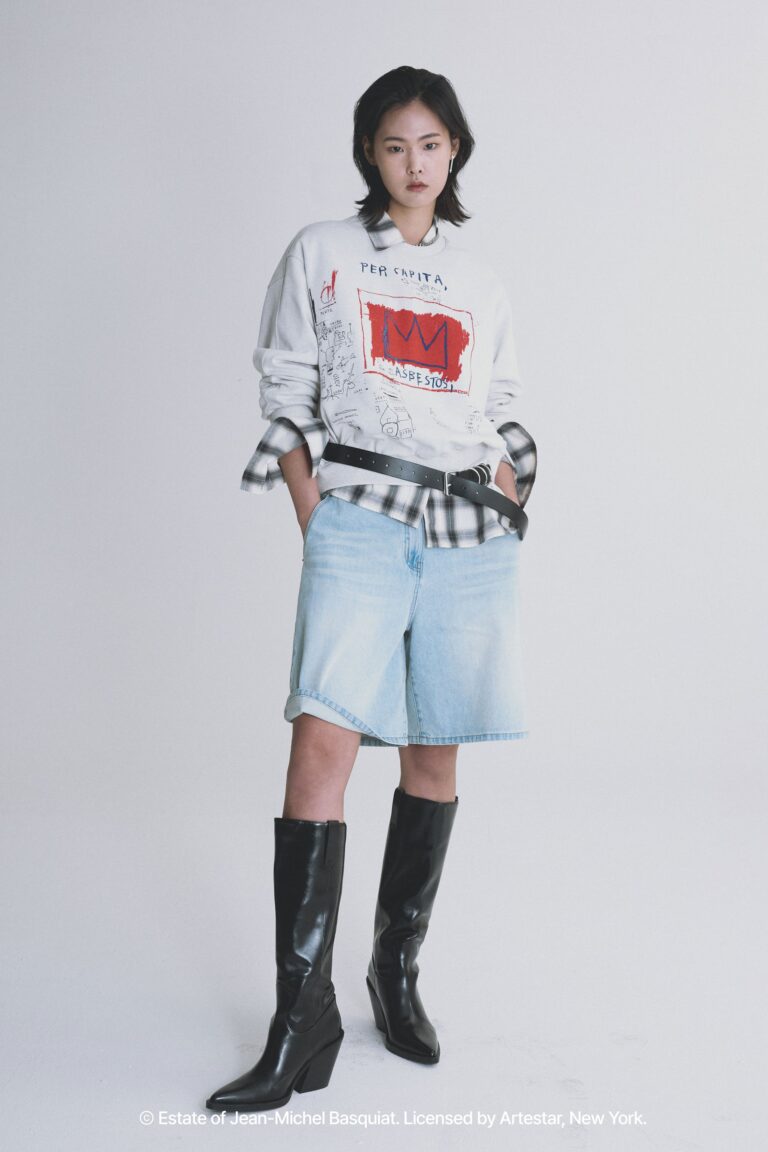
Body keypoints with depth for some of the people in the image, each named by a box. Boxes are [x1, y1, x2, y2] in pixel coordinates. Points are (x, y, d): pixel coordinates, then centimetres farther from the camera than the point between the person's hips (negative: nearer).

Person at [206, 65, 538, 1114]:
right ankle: (303, 1024, -14)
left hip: (471, 529, 4)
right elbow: (284, 391, 5)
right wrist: (315, 517, -6)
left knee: (434, 751, 5)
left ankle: (397, 970, 20)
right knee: (323, 736, -17)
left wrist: (509, 490, 4)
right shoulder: (320, 254, 9)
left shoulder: (479, 282, 18)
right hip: (359, 514, -3)